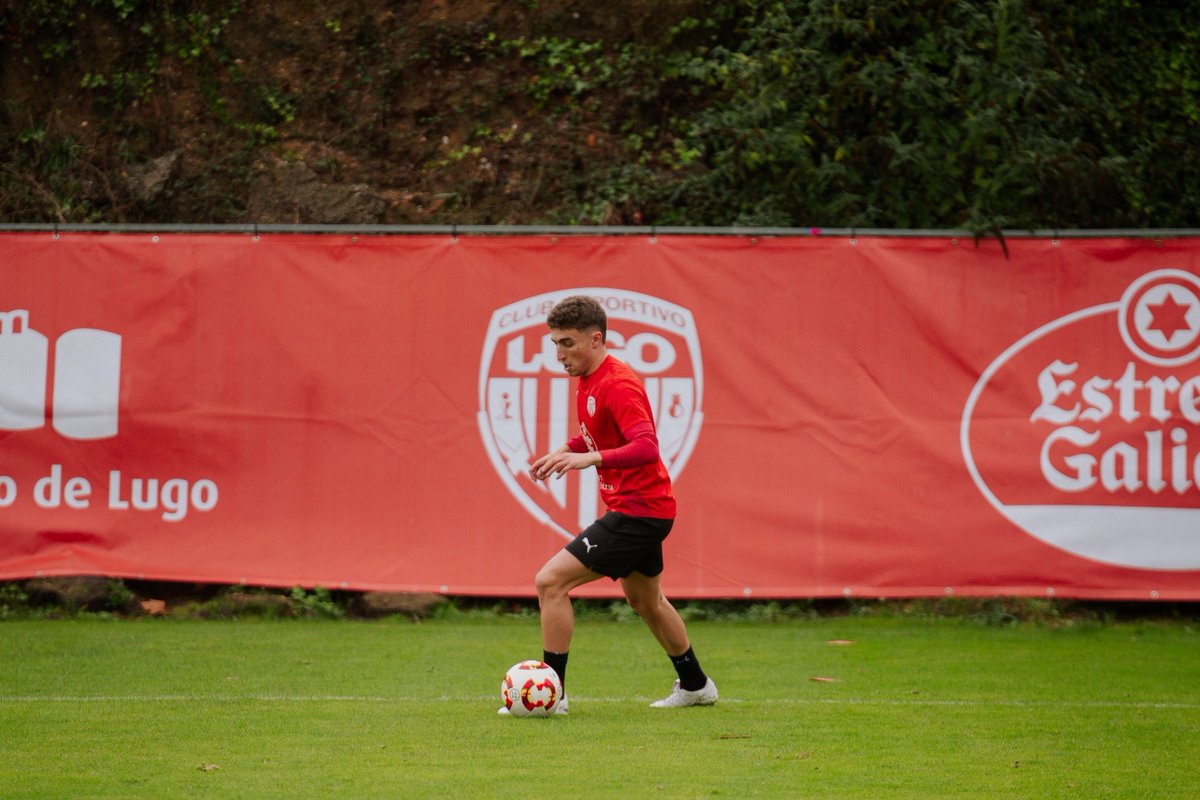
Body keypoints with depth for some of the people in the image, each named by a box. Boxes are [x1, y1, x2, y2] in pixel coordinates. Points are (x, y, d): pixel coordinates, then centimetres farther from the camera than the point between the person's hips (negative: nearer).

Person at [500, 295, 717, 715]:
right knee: (645, 600, 27)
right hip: (643, 509, 11)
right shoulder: (587, 381, 9)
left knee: (550, 581, -14)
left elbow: (646, 447, -33)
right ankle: (695, 685, 43)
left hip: (638, 511, -11)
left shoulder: (617, 385, -21)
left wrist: (591, 458, -45)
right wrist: (565, 451, 8)